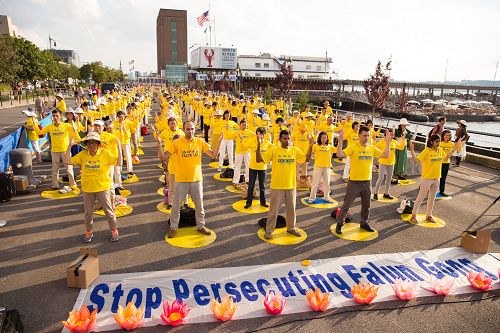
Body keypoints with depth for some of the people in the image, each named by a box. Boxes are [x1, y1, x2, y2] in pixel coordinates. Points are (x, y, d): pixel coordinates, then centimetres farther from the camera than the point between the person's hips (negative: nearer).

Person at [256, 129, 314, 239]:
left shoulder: (295, 150, 3)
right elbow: (259, 160, -15)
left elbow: (306, 159, 9)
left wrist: (310, 146, -2)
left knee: (291, 209, 17)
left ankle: (291, 228, 35)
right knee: (274, 210, 5)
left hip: (291, 186, 4)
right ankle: (269, 230, 20)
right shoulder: (273, 150, -9)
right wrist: (259, 145, -25)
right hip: (277, 186, -4)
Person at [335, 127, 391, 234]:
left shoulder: (372, 148, 5)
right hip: (354, 182, -5)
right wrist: (341, 141, -33)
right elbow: (340, 155, -25)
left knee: (366, 205, 18)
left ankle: (364, 223, 37)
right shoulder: (353, 147, -12)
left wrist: (388, 142, 1)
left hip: (367, 182, 5)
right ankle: (339, 224, 15)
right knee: (346, 205, 2)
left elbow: (385, 155, 5)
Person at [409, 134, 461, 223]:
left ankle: (429, 215, 29)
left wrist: (454, 149, 16)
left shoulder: (440, 150, 3)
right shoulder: (426, 151, -17)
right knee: (421, 197, 0)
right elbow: (416, 160, -24)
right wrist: (412, 151, -39)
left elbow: (446, 158, 20)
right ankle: (414, 215, 10)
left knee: (432, 198, 16)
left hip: (436, 178, 7)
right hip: (427, 178, -7)